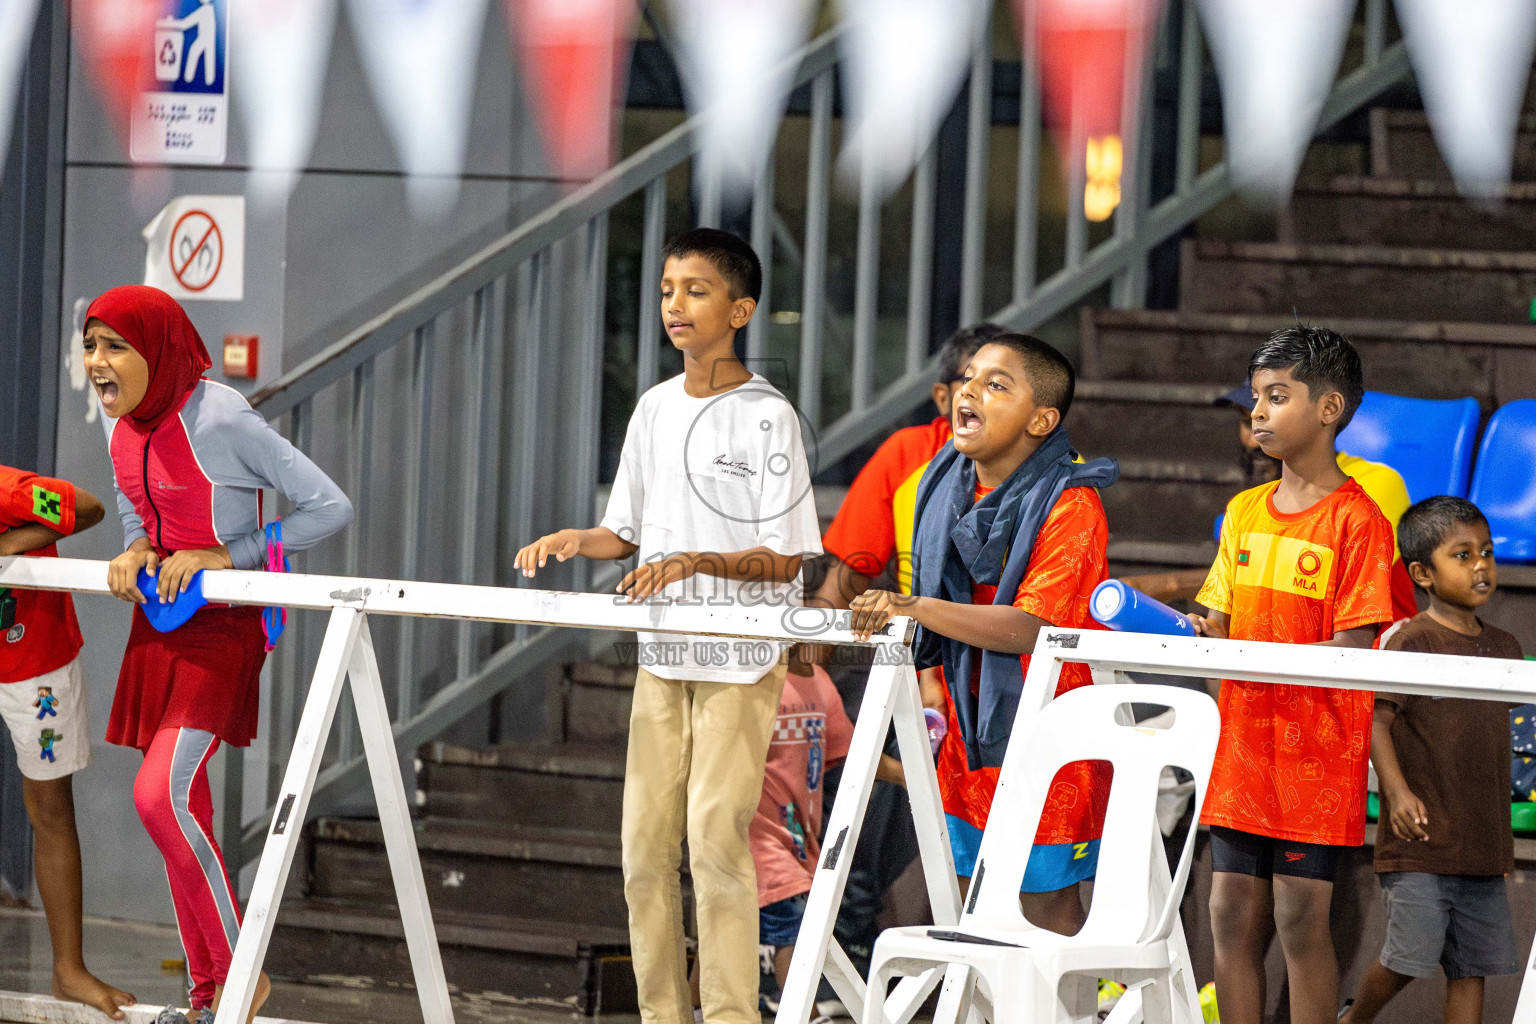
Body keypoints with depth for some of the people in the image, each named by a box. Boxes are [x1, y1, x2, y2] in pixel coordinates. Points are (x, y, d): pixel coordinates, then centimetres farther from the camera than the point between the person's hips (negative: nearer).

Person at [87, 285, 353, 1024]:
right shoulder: (125, 429, 4)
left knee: (159, 796, -19)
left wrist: (225, 556, -19)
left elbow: (330, 507, -19)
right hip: (160, 624, 8)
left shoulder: (220, 420, -19)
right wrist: (136, 552, -2)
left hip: (222, 626, -8)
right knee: (185, 809, 10)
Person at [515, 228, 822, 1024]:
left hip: (740, 662, -6)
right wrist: (573, 541, -1)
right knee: (646, 843, 5)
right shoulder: (655, 409, 11)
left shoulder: (768, 418, -8)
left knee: (717, 840, -11)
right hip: (662, 655, 6)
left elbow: (784, 559, -11)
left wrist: (698, 562, -24)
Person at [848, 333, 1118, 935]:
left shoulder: (1070, 505, -17)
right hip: (966, 726, 7)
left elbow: (1029, 628, -28)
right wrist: (930, 679, 6)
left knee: (1048, 903, -2)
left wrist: (917, 608, -35)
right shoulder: (947, 483, 5)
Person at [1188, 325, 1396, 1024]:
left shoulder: (1356, 519, -8)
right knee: (1231, 917, 6)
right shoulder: (1245, 512, 13)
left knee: (1302, 918, -4)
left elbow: (1352, 650, -14)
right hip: (1241, 749, 6)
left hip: (1316, 753, -6)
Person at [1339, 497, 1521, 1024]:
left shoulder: (1504, 649, 11)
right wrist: (1397, 791, -28)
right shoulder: (1413, 642, -9)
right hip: (1420, 840, -6)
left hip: (1483, 843, 6)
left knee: (1472, 967, 4)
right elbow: (1375, 718, -14)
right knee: (1409, 957, -4)